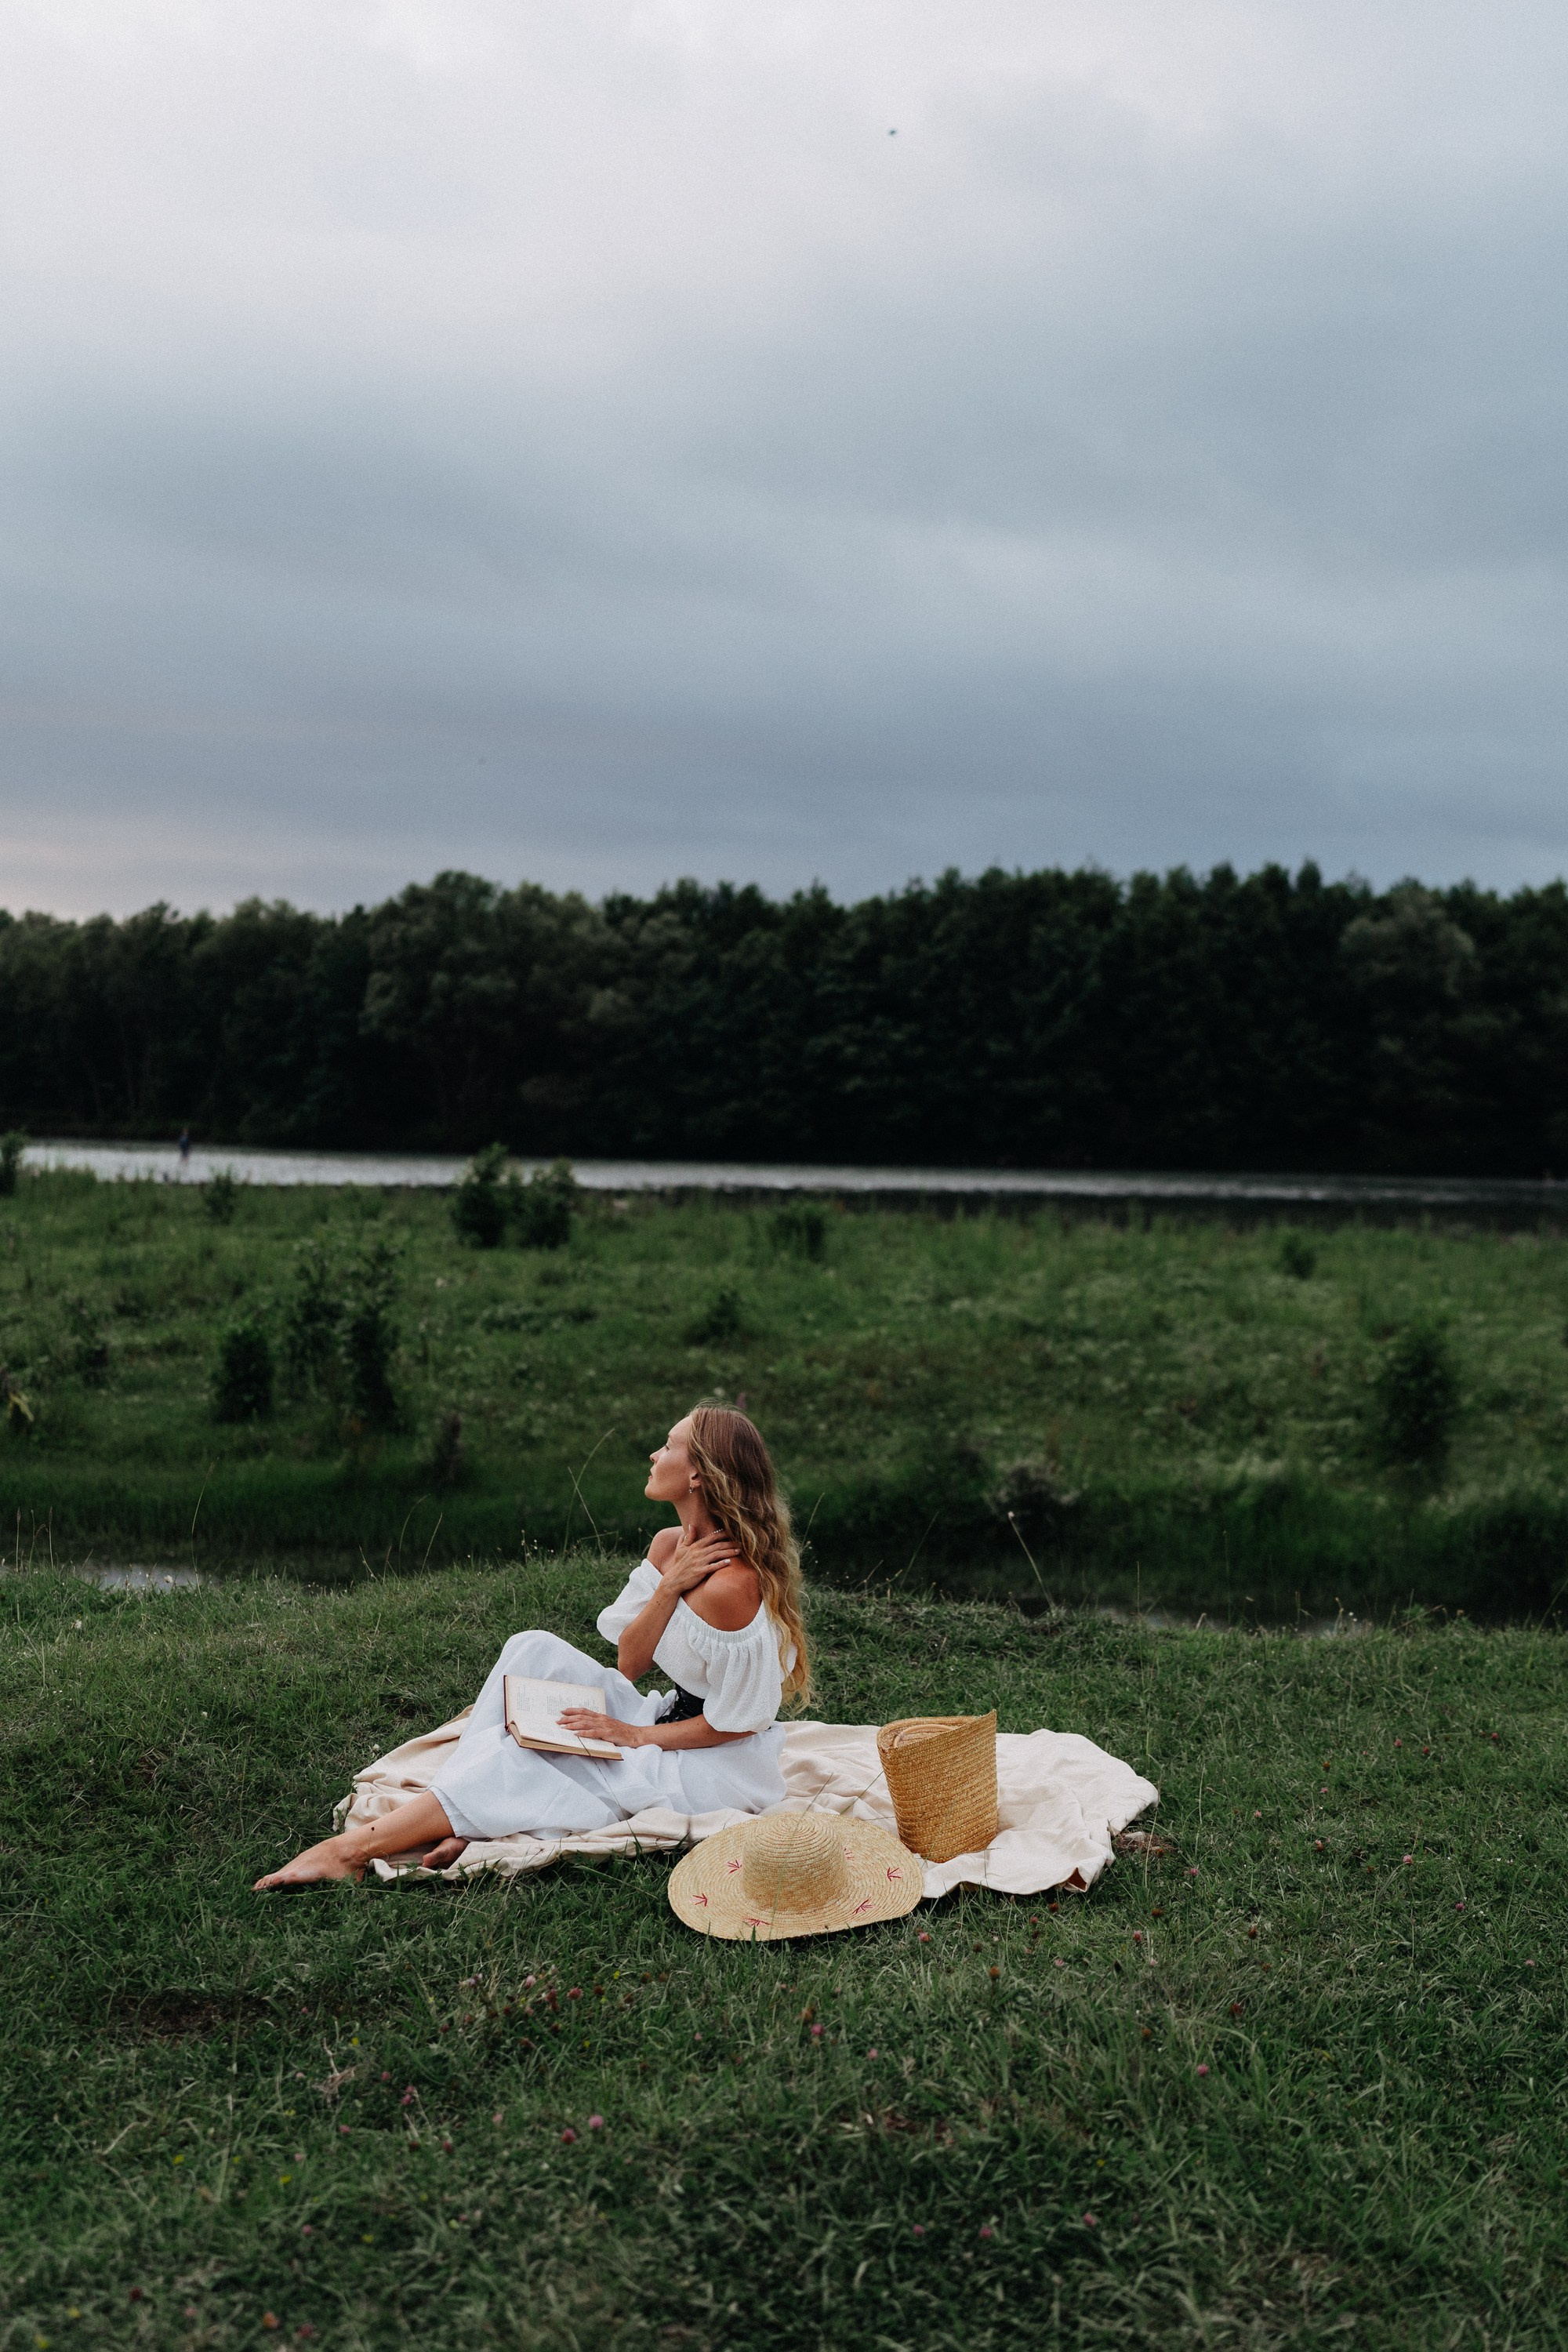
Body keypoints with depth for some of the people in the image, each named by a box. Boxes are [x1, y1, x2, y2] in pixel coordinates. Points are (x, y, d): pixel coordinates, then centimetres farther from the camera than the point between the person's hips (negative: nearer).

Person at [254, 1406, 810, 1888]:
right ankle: (461, 1821, -17)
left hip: (723, 1763, -8)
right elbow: (628, 1663, -1)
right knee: (535, 1651, -9)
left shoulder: (732, 1584, -28)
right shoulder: (669, 1546, 1)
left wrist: (631, 1735, -15)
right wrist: (667, 1587, -16)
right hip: (669, 1718, 9)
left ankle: (357, 1848, -14)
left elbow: (738, 1721, -22)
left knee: (521, 1765, -19)